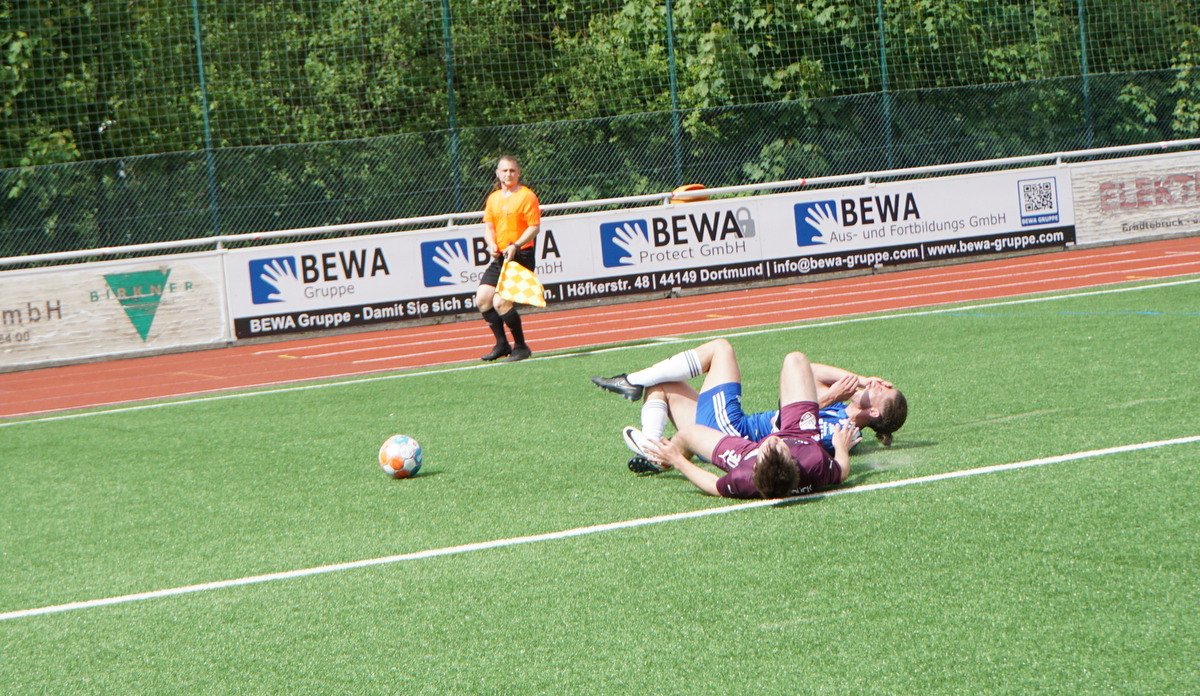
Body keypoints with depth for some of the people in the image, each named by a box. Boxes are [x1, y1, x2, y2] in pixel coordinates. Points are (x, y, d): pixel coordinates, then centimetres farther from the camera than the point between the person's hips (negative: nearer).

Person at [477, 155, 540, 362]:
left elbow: (534, 227, -11)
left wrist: (515, 246, -24)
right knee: (482, 299, 1)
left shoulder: (527, 196, -6)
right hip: (500, 258, 7)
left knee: (501, 302, -17)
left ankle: (521, 347, -2)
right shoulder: (493, 198, 14)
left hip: (520, 257, -7)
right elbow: (488, 226, 14)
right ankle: (502, 345, 15)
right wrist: (492, 244, -7)